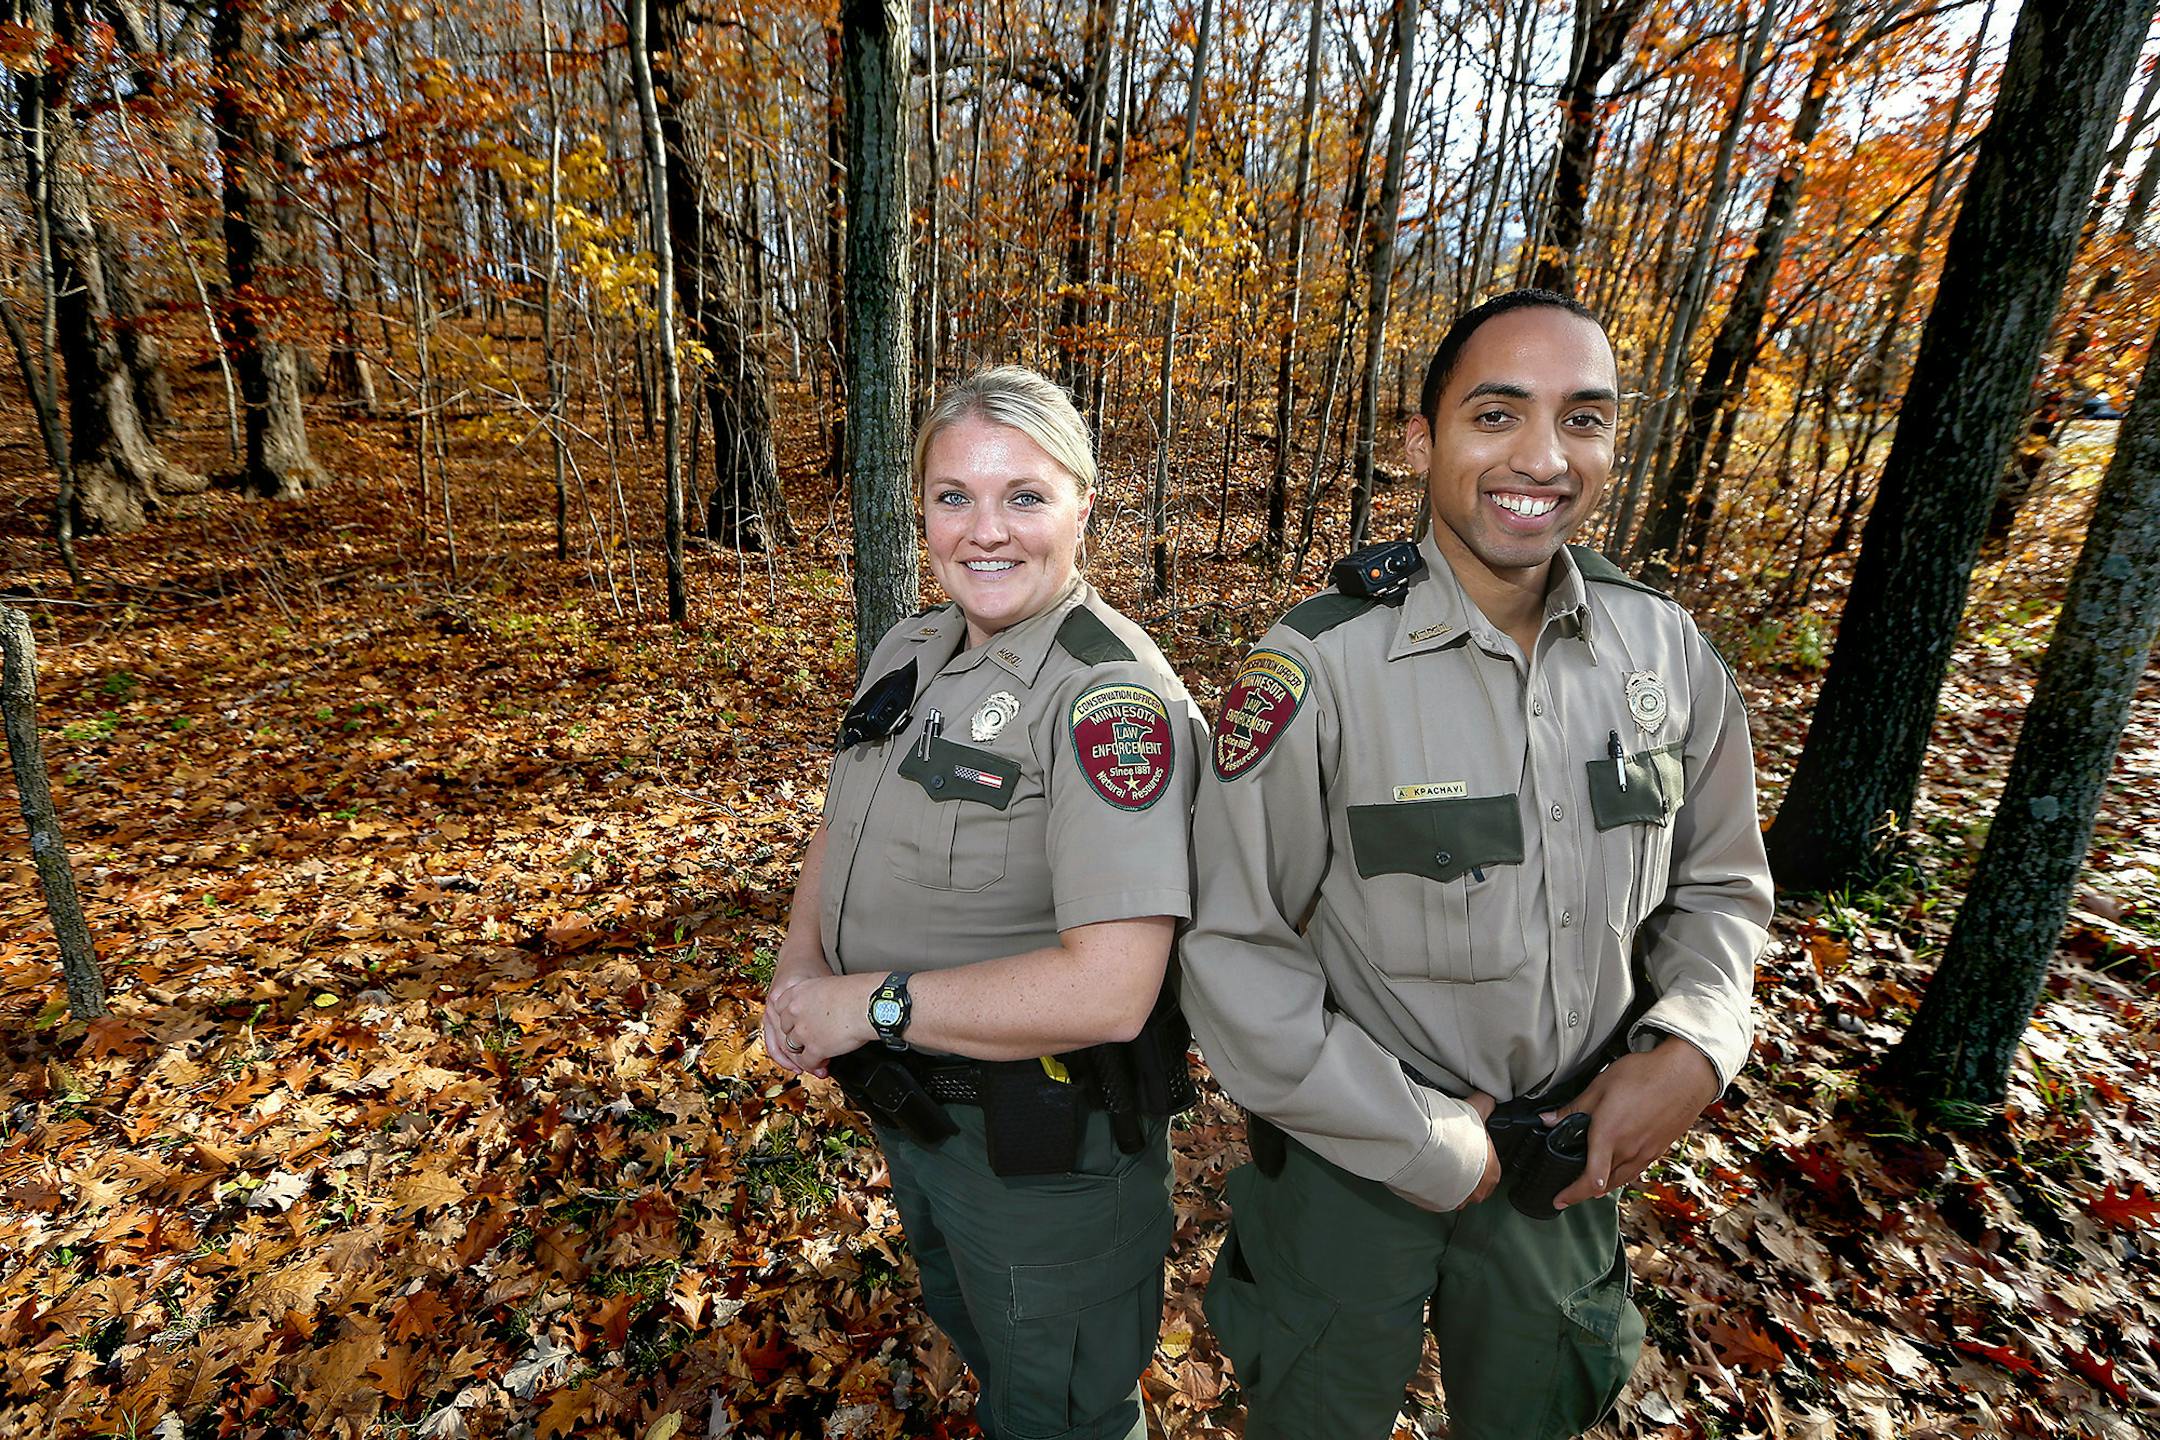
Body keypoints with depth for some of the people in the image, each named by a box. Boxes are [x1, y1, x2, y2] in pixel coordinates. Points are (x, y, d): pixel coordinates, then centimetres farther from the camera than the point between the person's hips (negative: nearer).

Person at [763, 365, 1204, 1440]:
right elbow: (842, 832, 10)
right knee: (971, 1334, 34)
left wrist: (871, 1003, -24)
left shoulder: (1112, 697, -27)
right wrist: (799, 966, -8)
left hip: (1046, 1147, -7)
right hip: (908, 1109, 8)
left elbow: (1109, 992, -33)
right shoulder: (909, 651, -1)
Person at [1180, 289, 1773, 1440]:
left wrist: (1692, 1049, -11)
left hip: (1571, 1162, 4)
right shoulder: (1314, 671, -26)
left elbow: (1718, 884, 5)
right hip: (1352, 1159, -3)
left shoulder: (1665, 651, -9)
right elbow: (1234, 958, -22)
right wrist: (1429, 1147, -17)